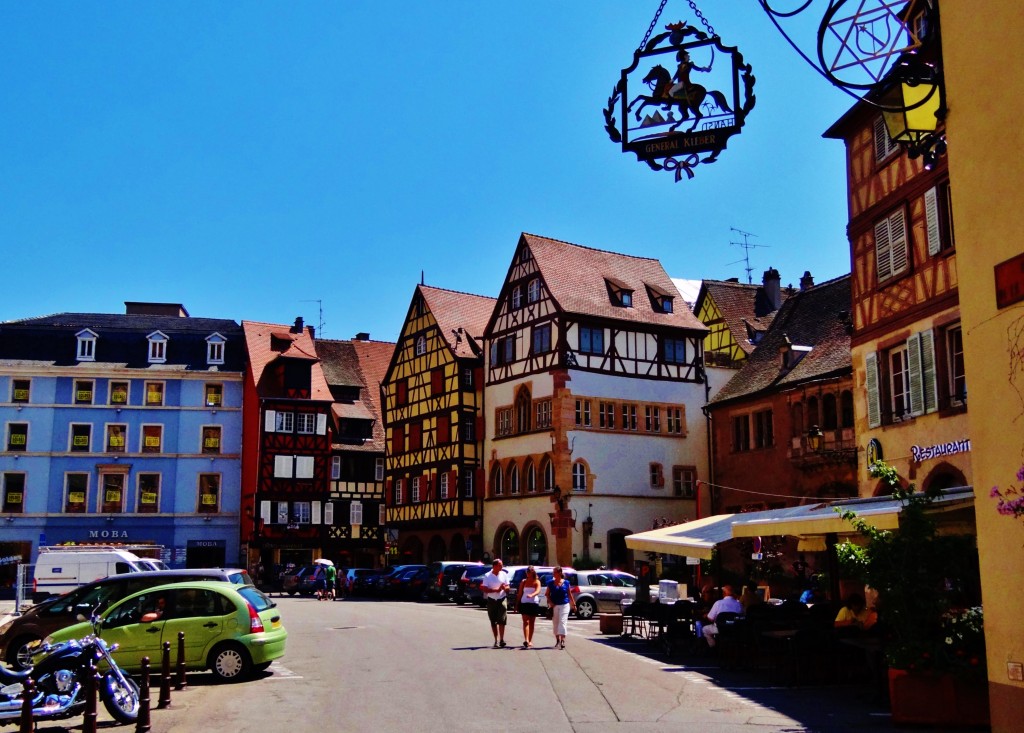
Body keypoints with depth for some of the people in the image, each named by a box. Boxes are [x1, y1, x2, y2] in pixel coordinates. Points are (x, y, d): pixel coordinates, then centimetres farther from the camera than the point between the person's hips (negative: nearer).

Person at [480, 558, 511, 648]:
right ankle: (496, 640, 13)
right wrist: (496, 590, -17)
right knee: (493, 622, 5)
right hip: (491, 600, 0)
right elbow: (484, 589, -7)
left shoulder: (504, 574, 6)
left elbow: (507, 587, 9)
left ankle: (501, 639, -7)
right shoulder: (487, 576, 0)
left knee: (502, 620, -11)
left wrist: (505, 587, -15)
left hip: (502, 600, 0)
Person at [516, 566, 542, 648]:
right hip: (524, 603, 0)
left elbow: (538, 591, -17)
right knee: (526, 621, -11)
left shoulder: (537, 582, 1)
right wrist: (517, 604, 4)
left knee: (532, 623, 8)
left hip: (534, 603, 0)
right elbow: (519, 593, 9)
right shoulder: (524, 582, 7)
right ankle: (526, 640, -23)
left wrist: (531, 595, -37)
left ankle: (530, 641, 17)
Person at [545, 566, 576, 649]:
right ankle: (557, 639, 28)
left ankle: (562, 641, -15)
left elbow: (570, 594, 7)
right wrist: (550, 602, -9)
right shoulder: (551, 583, 1)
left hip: (564, 605, -2)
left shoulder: (566, 583, 0)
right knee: (555, 623, 10)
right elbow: (548, 594, 6)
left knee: (562, 622, -11)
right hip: (554, 605, 2)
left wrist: (574, 604, 8)